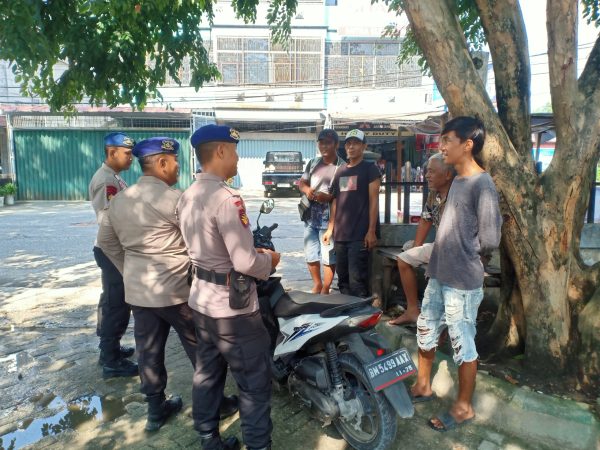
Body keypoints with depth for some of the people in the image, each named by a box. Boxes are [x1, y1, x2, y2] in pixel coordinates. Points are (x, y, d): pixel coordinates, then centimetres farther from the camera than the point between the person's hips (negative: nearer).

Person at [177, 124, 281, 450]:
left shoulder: (187, 197, 6)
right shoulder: (225, 198, -23)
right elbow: (245, 262, -27)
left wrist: (254, 252, 12)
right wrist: (269, 260, -7)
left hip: (201, 300, 10)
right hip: (232, 306, -9)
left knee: (207, 374, 21)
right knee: (255, 382, 7)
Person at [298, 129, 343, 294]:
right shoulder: (313, 163, 11)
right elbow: (301, 182, 17)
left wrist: (329, 197, -24)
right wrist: (306, 189, -6)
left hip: (329, 218, -6)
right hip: (310, 217, 6)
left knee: (329, 257, 1)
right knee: (311, 255, 14)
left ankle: (325, 290, 16)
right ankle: (317, 285, 33)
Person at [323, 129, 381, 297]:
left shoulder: (370, 168, 1)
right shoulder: (340, 170, 17)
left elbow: (374, 200, -6)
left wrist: (371, 231, -13)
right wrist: (330, 228, 13)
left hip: (360, 235, -6)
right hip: (340, 234, 6)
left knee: (357, 280, -8)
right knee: (342, 278, 10)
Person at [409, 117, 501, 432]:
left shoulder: (482, 184, -17)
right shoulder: (457, 181, 12)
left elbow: (489, 239, -20)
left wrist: (465, 254, -3)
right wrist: (444, 252, 6)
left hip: (462, 283, -9)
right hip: (438, 276, 9)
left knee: (463, 345, 6)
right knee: (425, 332, 19)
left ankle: (464, 406, 26)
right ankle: (423, 386, 39)